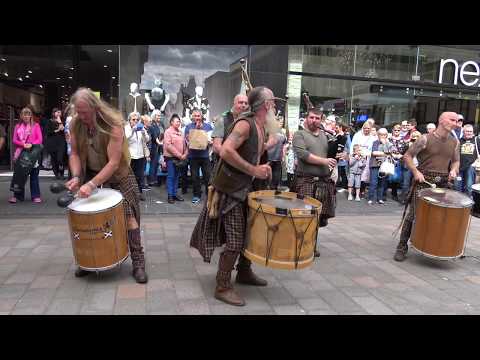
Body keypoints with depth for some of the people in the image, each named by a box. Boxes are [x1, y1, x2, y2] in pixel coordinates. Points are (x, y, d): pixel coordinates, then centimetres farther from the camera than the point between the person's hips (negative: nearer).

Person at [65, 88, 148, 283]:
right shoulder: (75, 124, -12)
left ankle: (138, 263, 0)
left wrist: (92, 184, -37)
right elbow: (75, 153, -4)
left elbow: (114, 162, -31)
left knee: (128, 215, -8)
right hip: (90, 174, 5)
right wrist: (76, 177, -21)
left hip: (118, 175, -5)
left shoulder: (113, 125, -28)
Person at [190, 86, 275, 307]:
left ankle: (244, 272, 36)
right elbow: (226, 151, -31)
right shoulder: (245, 124, -19)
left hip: (245, 189, 9)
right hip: (229, 190, -9)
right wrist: (254, 170, -25)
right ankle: (222, 287, 7)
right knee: (235, 240, -6)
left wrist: (261, 169, 3)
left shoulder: (262, 129, 10)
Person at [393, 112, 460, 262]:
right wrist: (416, 172, -15)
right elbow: (407, 156, -4)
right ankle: (402, 248, 6)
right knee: (411, 214, -4)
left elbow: (456, 161, 19)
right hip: (423, 182, -5)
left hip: (442, 184, 5)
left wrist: (453, 170, -3)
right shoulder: (425, 139, -6)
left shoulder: (454, 142, 9)